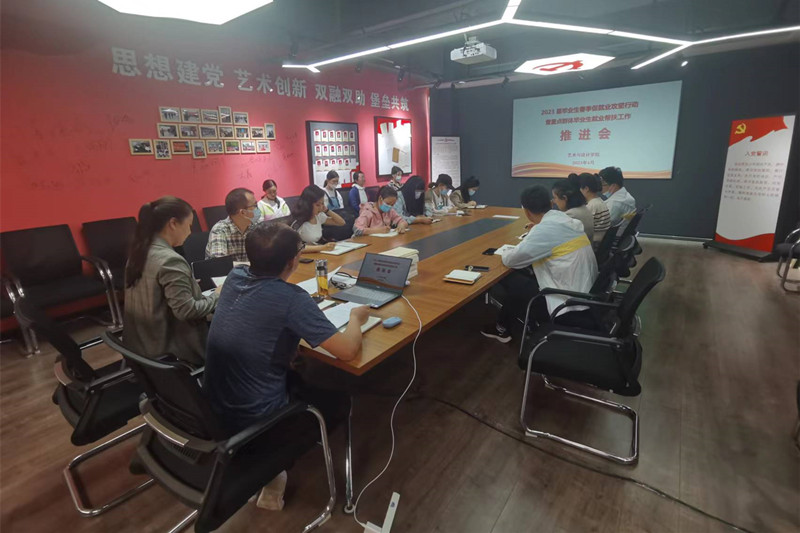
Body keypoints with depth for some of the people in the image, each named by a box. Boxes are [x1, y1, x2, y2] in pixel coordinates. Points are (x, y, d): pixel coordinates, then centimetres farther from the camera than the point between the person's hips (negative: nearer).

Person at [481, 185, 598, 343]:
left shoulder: (544, 229, -20)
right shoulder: (566, 220, 4)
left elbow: (509, 260, -11)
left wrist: (505, 253, 9)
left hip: (568, 306, -8)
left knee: (509, 280, 5)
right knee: (523, 278, 17)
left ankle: (502, 328, 27)